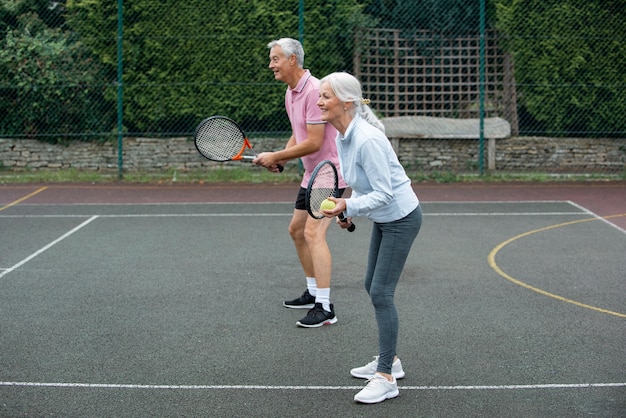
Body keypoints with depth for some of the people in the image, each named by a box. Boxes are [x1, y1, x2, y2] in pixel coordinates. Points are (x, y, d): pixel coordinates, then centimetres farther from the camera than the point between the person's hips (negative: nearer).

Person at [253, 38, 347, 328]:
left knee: (313, 233, -19)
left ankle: (325, 307, -17)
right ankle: (313, 292, 29)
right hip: (312, 174, 11)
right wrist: (281, 157, 3)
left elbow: (314, 142, -24)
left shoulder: (314, 90, -21)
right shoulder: (290, 92, 11)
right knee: (296, 230, 16)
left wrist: (275, 156, -15)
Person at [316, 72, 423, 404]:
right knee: (373, 287, 16)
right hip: (382, 218, 10)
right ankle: (389, 360, 30)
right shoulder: (342, 137, -1)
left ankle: (386, 378, 1)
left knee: (380, 293, -8)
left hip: (401, 218, -10)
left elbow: (384, 192, -27)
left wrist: (349, 206, -33)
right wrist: (349, 209, 5)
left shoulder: (367, 139, -30)